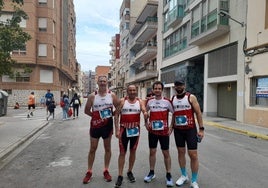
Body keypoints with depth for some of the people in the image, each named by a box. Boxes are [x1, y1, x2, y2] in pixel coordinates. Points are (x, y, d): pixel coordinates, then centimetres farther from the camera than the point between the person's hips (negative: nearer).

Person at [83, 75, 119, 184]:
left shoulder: (112, 95, -4)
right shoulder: (92, 96, -5)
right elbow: (86, 110, 3)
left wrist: (110, 115, -4)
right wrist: (96, 116, -4)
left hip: (108, 125, 1)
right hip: (95, 125, 0)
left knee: (107, 148, 11)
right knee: (92, 149, 8)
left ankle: (106, 171, 26)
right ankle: (89, 172, 22)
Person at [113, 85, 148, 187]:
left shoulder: (140, 101, 0)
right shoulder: (122, 101, -4)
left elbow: (145, 111, -12)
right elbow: (116, 115, -4)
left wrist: (145, 114, -38)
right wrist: (117, 129, -11)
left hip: (135, 129, 2)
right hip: (124, 129, -2)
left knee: (133, 151, 13)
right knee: (122, 152, 3)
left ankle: (130, 172, 31)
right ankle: (120, 176, 13)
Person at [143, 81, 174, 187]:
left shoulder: (167, 101, -8)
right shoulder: (149, 101, 0)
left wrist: (171, 127, -4)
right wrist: (146, 123, 6)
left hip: (164, 131, -2)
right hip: (152, 131, 3)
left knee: (166, 153, 6)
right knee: (152, 151, 12)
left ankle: (168, 175, 20)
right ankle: (151, 173, 28)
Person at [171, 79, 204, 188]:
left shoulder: (191, 97, -7)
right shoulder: (173, 99, 6)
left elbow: (198, 113, -8)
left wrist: (201, 129, -12)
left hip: (190, 129, -4)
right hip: (178, 130, 4)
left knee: (193, 155, -2)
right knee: (181, 152, 13)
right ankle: (184, 176, 32)